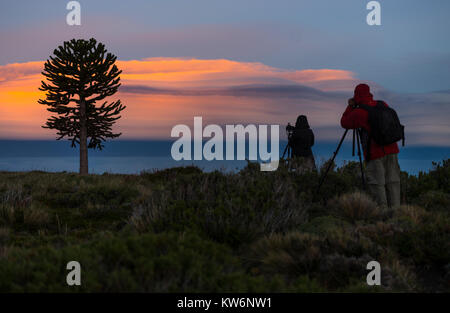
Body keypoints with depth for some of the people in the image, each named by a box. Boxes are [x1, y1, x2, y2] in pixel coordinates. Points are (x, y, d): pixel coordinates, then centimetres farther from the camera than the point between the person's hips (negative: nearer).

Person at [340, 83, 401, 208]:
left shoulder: (359, 113, -12)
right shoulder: (383, 105, 7)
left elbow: (344, 123, 3)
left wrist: (350, 106, 13)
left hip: (375, 153, -6)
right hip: (391, 150, 6)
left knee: (377, 184, -2)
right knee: (392, 182, 8)